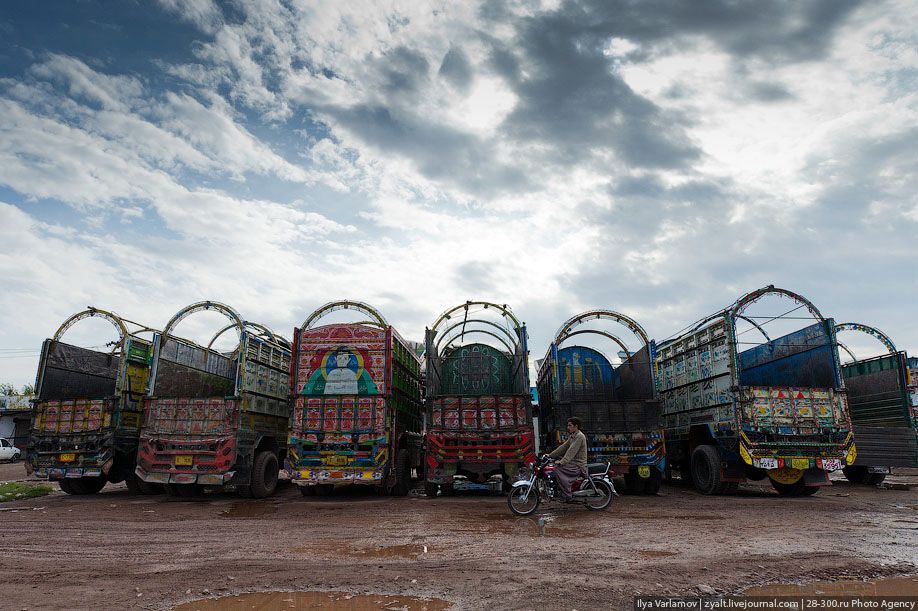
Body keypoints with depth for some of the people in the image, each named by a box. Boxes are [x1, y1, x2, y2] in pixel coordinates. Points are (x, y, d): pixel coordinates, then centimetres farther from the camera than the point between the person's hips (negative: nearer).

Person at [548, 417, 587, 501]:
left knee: (558, 470, -25)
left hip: (578, 466, -10)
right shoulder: (572, 436, 17)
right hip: (573, 463, 10)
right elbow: (563, 447, 17)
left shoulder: (580, 436, -15)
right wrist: (550, 455, 12)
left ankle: (566, 496, -21)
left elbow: (572, 451, -24)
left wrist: (562, 462, -31)